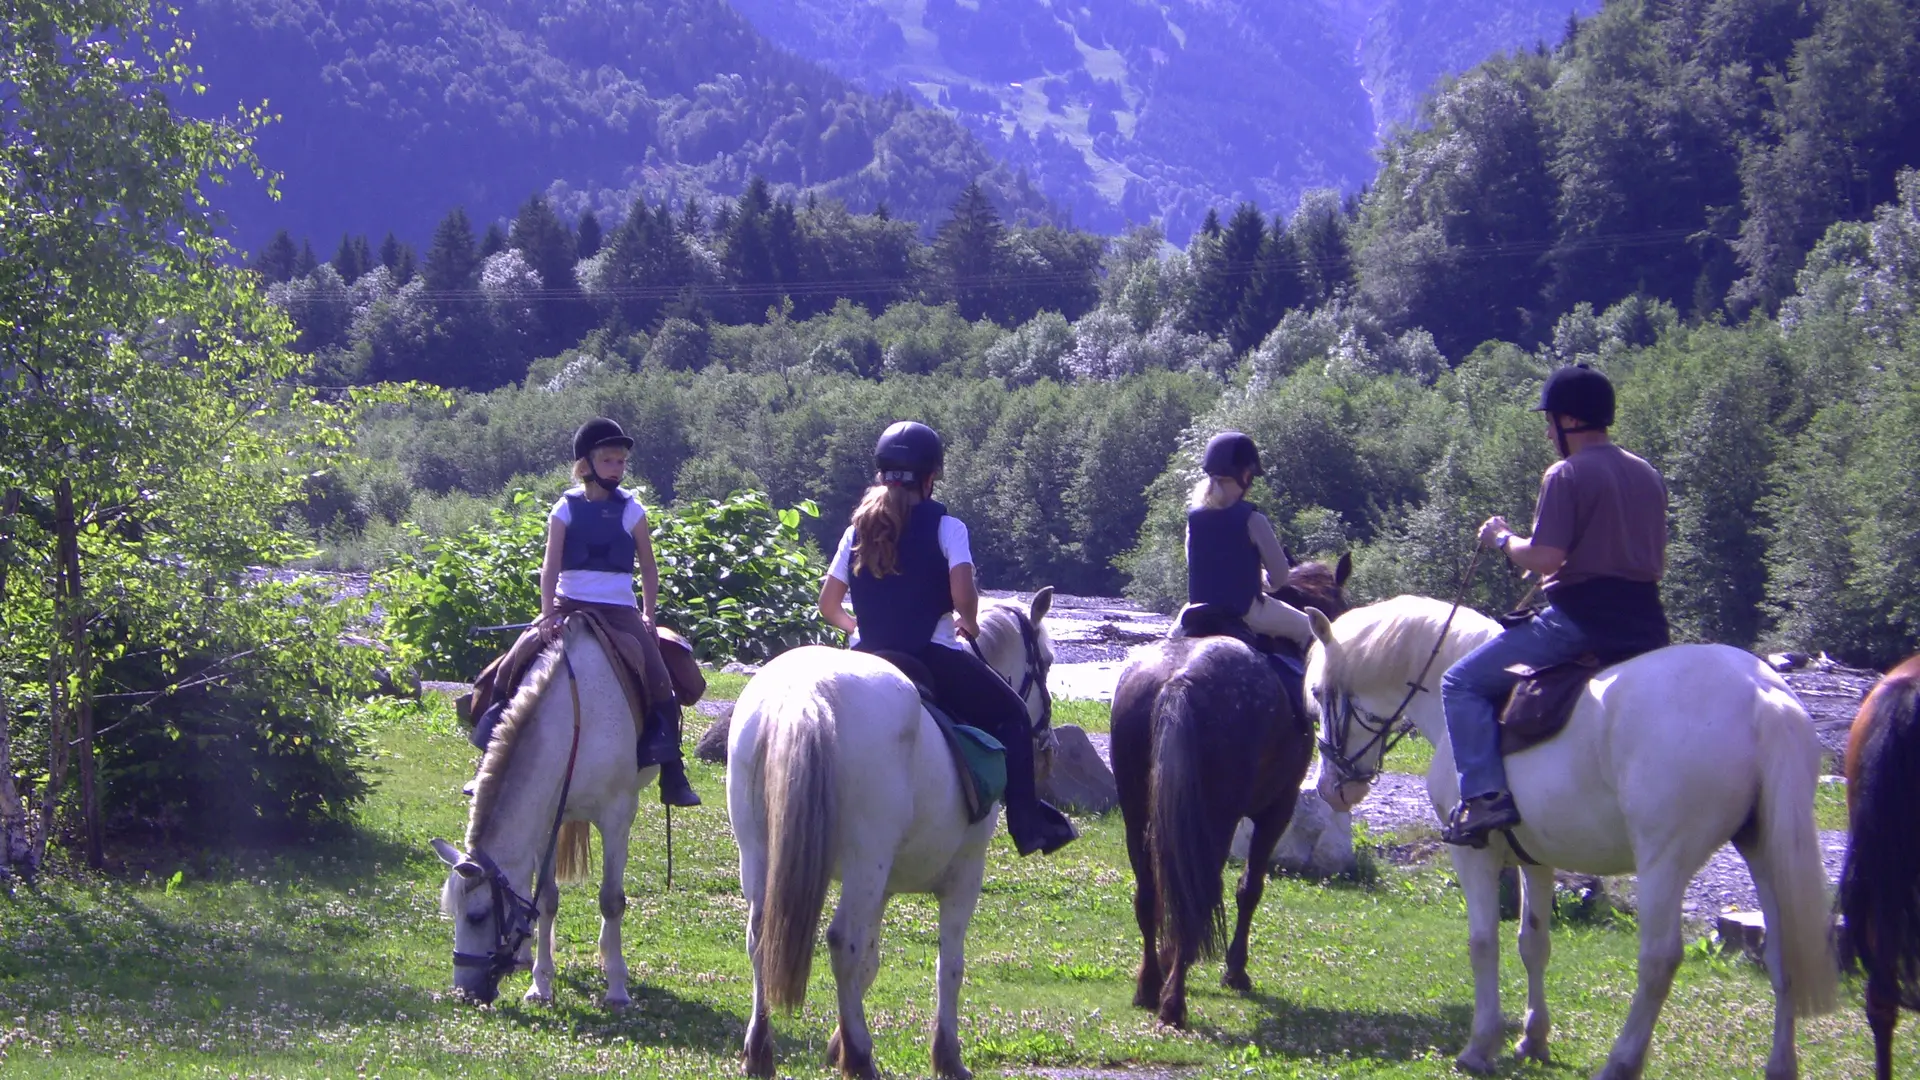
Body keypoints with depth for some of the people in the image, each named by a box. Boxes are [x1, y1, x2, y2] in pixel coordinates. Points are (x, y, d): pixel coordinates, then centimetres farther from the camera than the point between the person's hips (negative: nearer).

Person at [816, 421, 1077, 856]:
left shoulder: (859, 528, 9)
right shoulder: (944, 526, -6)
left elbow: (828, 603, 10)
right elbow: (963, 596, -19)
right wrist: (969, 624, 2)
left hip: (869, 657, 5)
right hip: (933, 655, -5)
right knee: (1011, 715, 13)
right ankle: (1027, 822, 4)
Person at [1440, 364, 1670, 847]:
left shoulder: (1566, 476, -9)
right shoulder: (1649, 477, 13)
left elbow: (1544, 558, -16)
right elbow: (1659, 565, 17)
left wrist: (1503, 539, 2)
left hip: (1579, 619, -7)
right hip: (1644, 627, 7)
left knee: (1463, 683, 1)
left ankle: (1485, 794, -14)